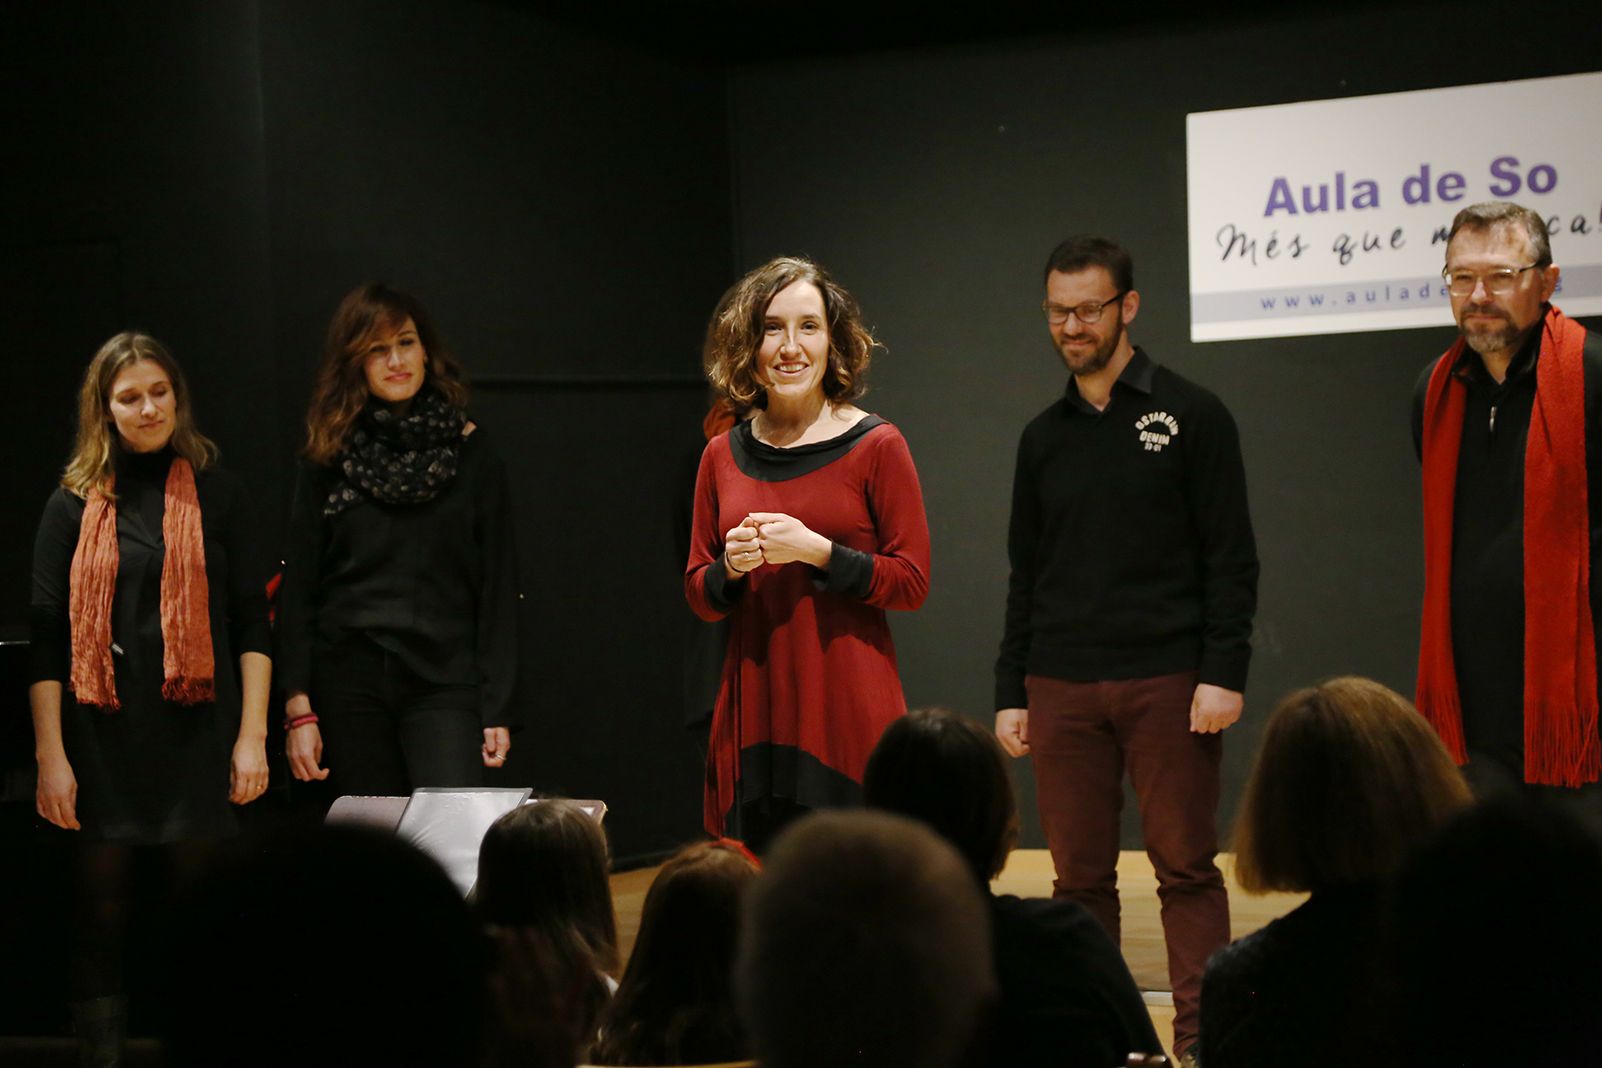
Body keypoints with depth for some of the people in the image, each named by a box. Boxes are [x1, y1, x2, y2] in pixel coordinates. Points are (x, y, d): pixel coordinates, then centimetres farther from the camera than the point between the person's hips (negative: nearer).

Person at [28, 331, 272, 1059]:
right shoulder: (75, 505, 5)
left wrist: (252, 734, -2)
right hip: (103, 740, 0)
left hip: (196, 734, 0)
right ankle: (100, 1046, 11)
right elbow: (46, 641, 3)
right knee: (102, 906, 4)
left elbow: (251, 623, 5)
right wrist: (50, 756, -4)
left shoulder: (218, 494, 5)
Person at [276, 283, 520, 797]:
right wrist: (298, 708, -2)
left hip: (444, 680, -1)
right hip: (349, 682, 1)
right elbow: (298, 589, 6)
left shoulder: (472, 453, 6)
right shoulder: (328, 461, 7)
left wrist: (498, 709, -2)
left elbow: (498, 588, 5)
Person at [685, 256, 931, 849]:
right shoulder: (723, 456, 10)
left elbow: (912, 583, -3)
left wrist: (817, 552, -14)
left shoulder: (876, 446, -2)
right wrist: (732, 566, -5)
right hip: (752, 712, 4)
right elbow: (698, 594, 16)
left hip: (849, 712, -3)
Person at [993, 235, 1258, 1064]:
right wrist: (1009, 693, 11)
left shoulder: (1191, 417, 1)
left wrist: (1224, 672, -12)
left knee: (1185, 868, -2)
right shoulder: (1043, 437, 14)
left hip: (1168, 682, -4)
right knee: (1080, 875, 5)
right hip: (1062, 686, 4)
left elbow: (1231, 558, -3)